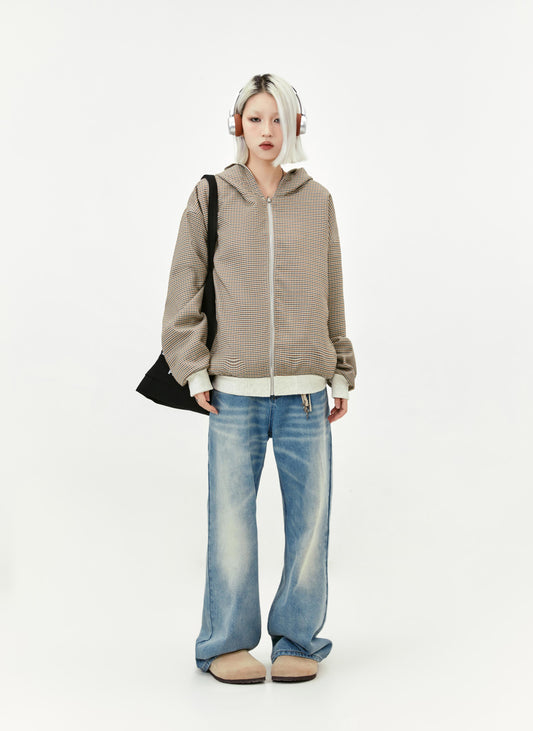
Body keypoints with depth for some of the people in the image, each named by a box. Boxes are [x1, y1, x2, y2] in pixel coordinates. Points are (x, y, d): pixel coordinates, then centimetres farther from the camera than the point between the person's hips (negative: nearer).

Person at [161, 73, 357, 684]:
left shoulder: (317, 202, 10)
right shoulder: (211, 197, 5)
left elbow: (333, 299, 14)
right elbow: (184, 290, 5)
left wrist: (341, 376, 13)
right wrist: (194, 370, -1)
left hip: (306, 393, 2)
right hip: (234, 392, -2)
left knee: (309, 518, 5)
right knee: (231, 518, 0)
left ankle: (298, 641, 22)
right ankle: (227, 644, 17)